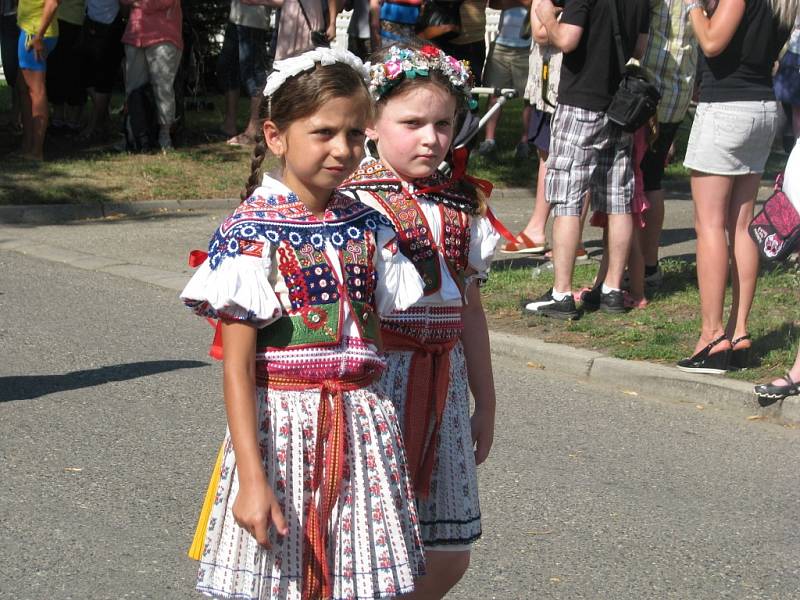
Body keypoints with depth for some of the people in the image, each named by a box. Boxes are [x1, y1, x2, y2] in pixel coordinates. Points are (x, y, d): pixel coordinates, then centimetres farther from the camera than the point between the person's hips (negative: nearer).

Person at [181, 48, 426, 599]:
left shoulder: (368, 228, 5)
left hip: (364, 430, 5)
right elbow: (238, 367, -12)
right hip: (282, 429, -4)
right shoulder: (252, 233, -10)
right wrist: (251, 478, -17)